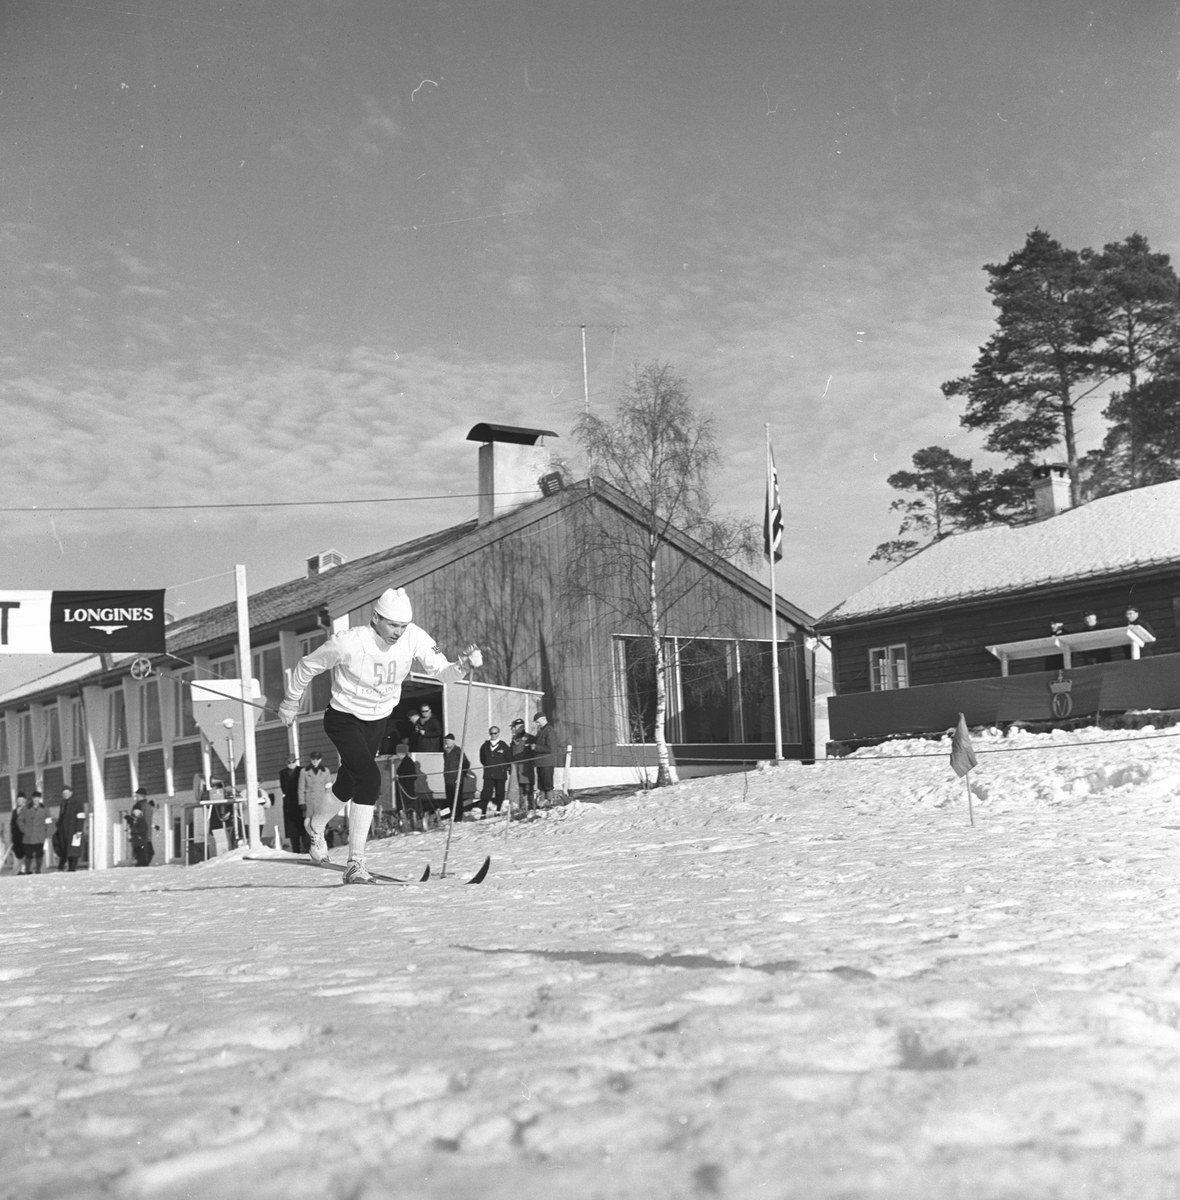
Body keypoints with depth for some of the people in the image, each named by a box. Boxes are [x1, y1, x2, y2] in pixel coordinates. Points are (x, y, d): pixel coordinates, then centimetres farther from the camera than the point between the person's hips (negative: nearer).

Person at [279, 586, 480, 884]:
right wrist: (290, 703, 2)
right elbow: (307, 665, -11)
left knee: (348, 786, 17)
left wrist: (464, 664, -42)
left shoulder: (413, 638, -18)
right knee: (370, 778, -22)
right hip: (344, 720, -5)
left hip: (378, 722, 5)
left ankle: (315, 825, 43)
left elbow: (442, 671, -20)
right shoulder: (349, 643, -26)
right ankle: (355, 863, -8)